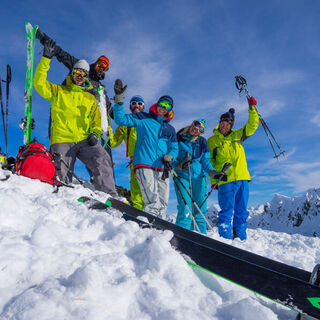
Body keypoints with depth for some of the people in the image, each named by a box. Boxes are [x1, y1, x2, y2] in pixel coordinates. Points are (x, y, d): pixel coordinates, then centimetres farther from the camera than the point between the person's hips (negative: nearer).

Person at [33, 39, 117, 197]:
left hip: (85, 141, 1)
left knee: (103, 161, -25)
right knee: (62, 179, -16)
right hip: (62, 141, -1)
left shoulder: (90, 98, 25)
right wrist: (46, 59, 1)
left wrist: (95, 133, -1)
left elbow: (96, 119, 20)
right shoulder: (58, 91, 19)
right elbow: (39, 83, 6)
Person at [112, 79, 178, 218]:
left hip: (162, 169, 5)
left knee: (163, 203, 3)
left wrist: (169, 156, -6)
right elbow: (121, 119, 5)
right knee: (153, 201, -20)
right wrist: (119, 100, -7)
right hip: (144, 165, -5)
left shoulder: (170, 129, 22)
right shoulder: (143, 118, 12)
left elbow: (174, 148, 17)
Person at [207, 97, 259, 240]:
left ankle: (240, 239, 15)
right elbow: (209, 161, 6)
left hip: (242, 178, 4)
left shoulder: (237, 135, 17)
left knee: (242, 212, 7)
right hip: (225, 180, -4)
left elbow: (252, 126, 14)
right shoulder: (211, 141, 9)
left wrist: (252, 108, 3)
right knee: (227, 212, -7)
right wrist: (213, 180, -2)